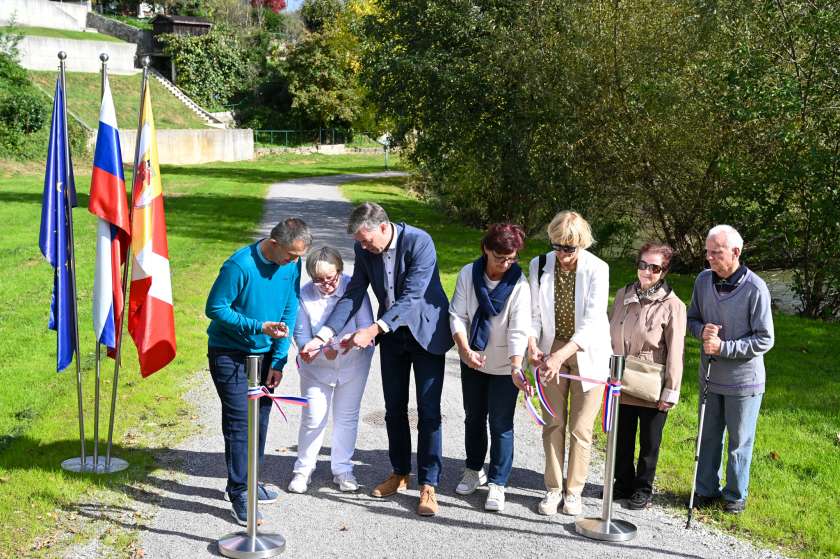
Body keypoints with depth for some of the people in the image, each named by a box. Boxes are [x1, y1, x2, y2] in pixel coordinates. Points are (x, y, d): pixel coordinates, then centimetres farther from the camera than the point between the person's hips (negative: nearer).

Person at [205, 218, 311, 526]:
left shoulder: (291, 265, -6)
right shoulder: (240, 265, -25)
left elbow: (289, 312, 1)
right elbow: (215, 308, -18)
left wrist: (279, 359, -2)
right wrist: (258, 327, -24)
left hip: (263, 353, 6)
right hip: (230, 353, -6)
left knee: (260, 419, 12)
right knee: (239, 422, -8)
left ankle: (248, 481, 27)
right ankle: (238, 493, 0)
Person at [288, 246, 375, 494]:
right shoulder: (305, 294, -17)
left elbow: (366, 328, -18)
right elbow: (301, 334, -12)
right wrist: (321, 349, -32)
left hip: (353, 364, 1)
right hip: (316, 366, 0)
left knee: (347, 417, 12)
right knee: (313, 418, 1)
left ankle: (343, 470, 27)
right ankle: (303, 469, 20)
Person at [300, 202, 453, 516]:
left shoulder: (419, 242, -25)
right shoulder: (364, 250, -7)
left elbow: (411, 297, -30)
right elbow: (353, 295, -6)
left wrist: (373, 330, -38)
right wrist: (322, 336, -16)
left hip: (425, 331, -5)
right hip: (391, 333, 5)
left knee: (428, 412, -3)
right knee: (394, 409, 12)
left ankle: (428, 486, 5)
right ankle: (400, 473, 28)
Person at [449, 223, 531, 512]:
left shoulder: (519, 285, -20)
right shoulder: (468, 274, -12)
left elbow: (518, 332, -24)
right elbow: (457, 316, -10)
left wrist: (516, 368, -37)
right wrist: (466, 350, -23)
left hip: (503, 366, -3)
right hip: (472, 361, 4)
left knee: (501, 425, 1)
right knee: (473, 418, 19)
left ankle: (497, 484, 16)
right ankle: (474, 470, 39)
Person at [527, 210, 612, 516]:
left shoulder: (597, 269, -17)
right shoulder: (539, 266, -8)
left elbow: (592, 323, -22)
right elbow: (534, 314, -2)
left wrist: (560, 356, -31)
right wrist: (533, 345, -21)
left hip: (587, 352, -2)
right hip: (551, 352, 3)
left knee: (580, 428, 4)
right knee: (553, 423, 8)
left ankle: (574, 490, 20)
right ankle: (554, 488, 21)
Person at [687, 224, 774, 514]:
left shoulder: (755, 288, -19)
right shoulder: (703, 280, -3)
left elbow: (764, 340, -15)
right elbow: (692, 318, 10)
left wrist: (724, 348, -21)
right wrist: (702, 330, -12)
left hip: (743, 379, -5)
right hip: (710, 375, 5)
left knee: (740, 441, 11)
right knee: (709, 437, 17)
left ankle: (736, 495, 28)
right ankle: (707, 489, 32)